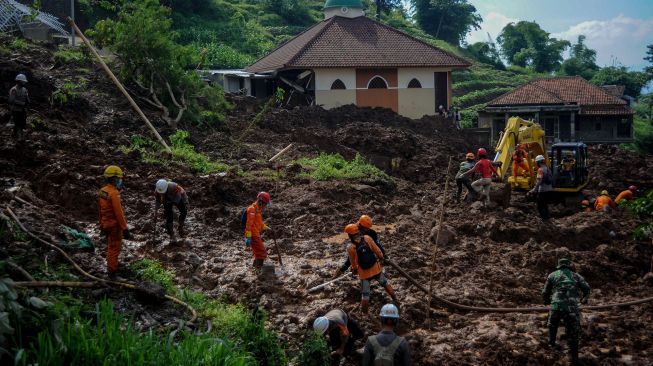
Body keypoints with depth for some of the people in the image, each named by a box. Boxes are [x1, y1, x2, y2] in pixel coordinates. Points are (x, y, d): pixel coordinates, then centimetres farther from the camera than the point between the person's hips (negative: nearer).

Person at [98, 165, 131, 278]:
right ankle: (112, 272, 7)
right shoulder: (114, 194, -24)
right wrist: (125, 229, -21)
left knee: (110, 247, 24)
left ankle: (111, 267, 39)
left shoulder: (102, 191, 3)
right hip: (115, 225, -9)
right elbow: (119, 213, -25)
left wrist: (101, 224, 23)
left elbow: (100, 210, 12)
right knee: (114, 248, 1)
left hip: (106, 224, 9)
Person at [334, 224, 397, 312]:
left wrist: (354, 269, 17)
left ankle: (364, 312, 25)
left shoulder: (351, 248, -18)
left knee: (365, 294, 13)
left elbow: (353, 264, -5)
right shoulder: (367, 238, -14)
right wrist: (381, 258, 15)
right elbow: (378, 251, -5)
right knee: (385, 282, 28)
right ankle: (395, 299, 39)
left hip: (364, 273, -2)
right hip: (376, 268, 2)